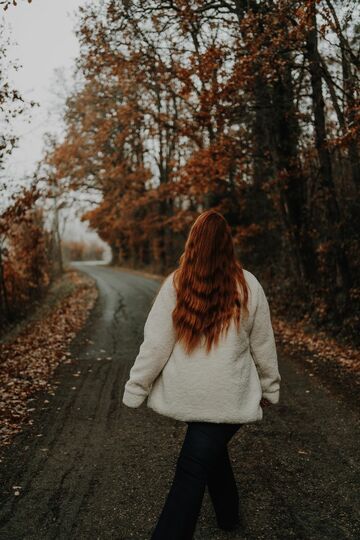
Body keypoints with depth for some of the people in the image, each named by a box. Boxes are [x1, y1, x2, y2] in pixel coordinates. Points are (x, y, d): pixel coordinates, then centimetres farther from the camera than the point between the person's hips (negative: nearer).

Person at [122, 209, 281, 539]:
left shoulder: (175, 284, -7)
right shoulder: (248, 285, -5)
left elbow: (155, 345, -7)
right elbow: (263, 345, 5)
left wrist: (135, 390, 3)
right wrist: (270, 387, 18)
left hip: (188, 394, 2)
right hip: (228, 397, -2)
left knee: (211, 450, 26)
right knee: (194, 470, 3)